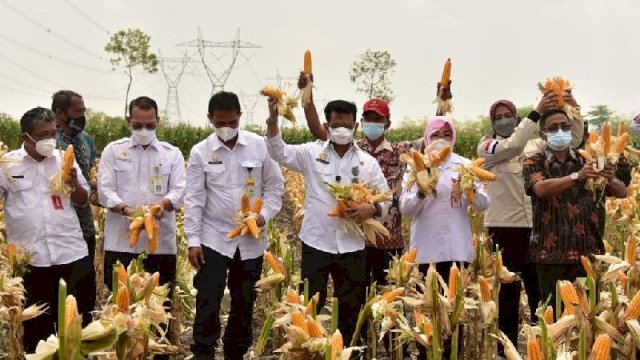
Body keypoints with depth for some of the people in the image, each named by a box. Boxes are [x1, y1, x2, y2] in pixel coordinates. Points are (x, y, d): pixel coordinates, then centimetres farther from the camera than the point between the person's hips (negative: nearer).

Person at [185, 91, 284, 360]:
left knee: (244, 303, 12)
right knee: (208, 302, -4)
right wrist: (193, 241, -7)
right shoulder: (200, 152, -4)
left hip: (251, 241, 2)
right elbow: (194, 199, -3)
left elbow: (275, 185, 4)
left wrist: (264, 215, -11)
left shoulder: (260, 146, -3)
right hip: (213, 239, -1)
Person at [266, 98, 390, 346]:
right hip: (316, 243, -2)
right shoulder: (312, 153, 1)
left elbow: (385, 198, 8)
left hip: (352, 247, 2)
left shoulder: (368, 162, 5)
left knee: (351, 309, 12)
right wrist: (273, 120, -24)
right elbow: (280, 153, -10)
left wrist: (372, 209, -15)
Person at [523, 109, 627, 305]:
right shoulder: (534, 164, 3)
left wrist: (611, 179, -20)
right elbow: (540, 189, -18)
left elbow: (622, 193, 3)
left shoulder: (587, 162, 10)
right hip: (551, 253, -2)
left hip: (588, 251, 2)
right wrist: (577, 176, -32)